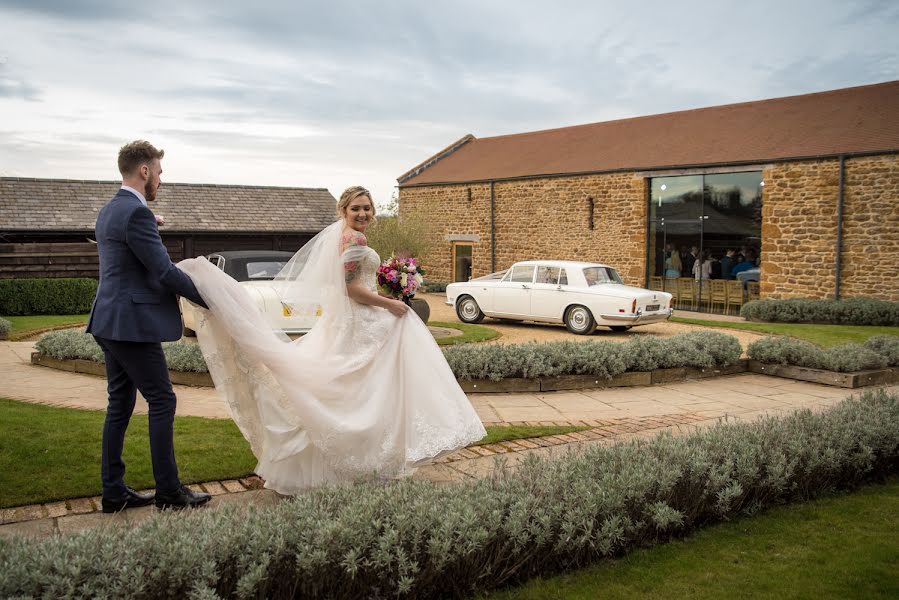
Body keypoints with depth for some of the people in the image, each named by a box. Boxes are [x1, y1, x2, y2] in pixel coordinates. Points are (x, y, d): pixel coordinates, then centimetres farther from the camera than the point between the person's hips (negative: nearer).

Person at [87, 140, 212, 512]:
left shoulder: (109, 211, 15)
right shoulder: (136, 213, -16)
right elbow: (164, 271, -17)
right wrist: (210, 299, -7)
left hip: (111, 323, 10)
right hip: (133, 325, -10)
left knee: (120, 405, 12)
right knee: (162, 402, -2)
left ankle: (113, 492, 18)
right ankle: (169, 492, 5)